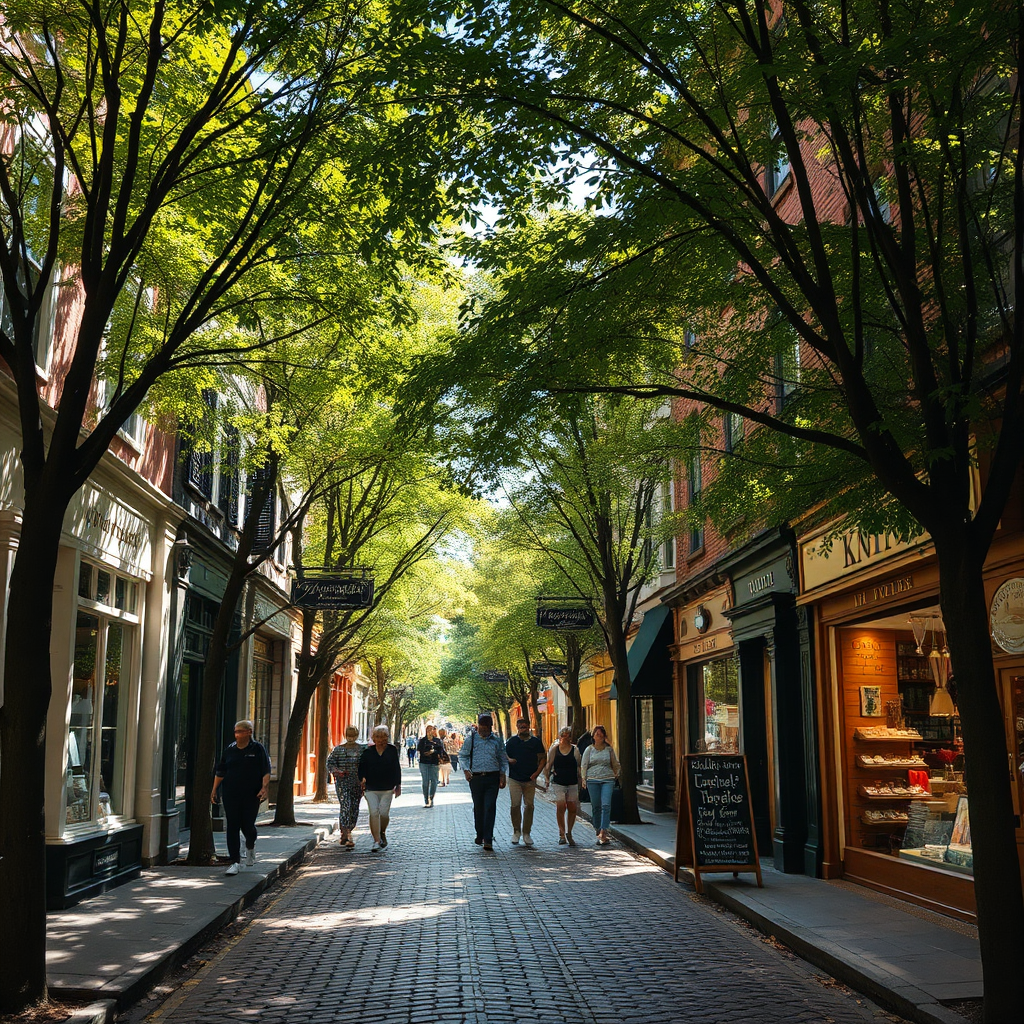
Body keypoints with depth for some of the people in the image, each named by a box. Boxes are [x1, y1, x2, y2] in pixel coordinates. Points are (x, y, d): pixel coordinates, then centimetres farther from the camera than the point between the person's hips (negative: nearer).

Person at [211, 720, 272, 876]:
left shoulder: (258, 749, 1)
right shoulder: (230, 750, 9)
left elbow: (266, 772, -2)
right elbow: (220, 772, 14)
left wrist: (264, 788, -15)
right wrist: (214, 790, 10)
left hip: (251, 795, -2)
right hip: (230, 795, 2)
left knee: (248, 825, -1)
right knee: (232, 827, -3)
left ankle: (250, 846, 34)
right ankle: (234, 862, 2)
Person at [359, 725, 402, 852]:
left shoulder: (392, 750, 6)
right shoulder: (368, 752, 5)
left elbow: (397, 768, 10)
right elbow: (362, 767, 9)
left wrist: (398, 785, 9)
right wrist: (362, 779, -7)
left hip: (387, 789, 0)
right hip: (371, 788, 0)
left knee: (384, 813, -5)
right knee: (374, 813, -11)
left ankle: (382, 832, 26)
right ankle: (377, 841, -5)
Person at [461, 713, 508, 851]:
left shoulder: (496, 741, 9)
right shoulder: (471, 739, 7)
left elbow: (503, 759, 14)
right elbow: (464, 756, 10)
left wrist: (503, 775, 4)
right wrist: (466, 770, -5)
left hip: (492, 778, -1)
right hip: (476, 777, 1)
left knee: (490, 808, -8)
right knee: (478, 808, 9)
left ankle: (488, 839, -8)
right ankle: (479, 835, 26)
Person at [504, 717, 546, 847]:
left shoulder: (535, 742, 5)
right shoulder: (512, 741, 6)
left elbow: (543, 758, 8)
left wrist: (537, 772, -4)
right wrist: (509, 760, -11)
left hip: (530, 779, 1)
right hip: (514, 779, -1)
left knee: (529, 806, 2)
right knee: (515, 805, -5)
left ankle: (526, 833, 11)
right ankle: (516, 831, 10)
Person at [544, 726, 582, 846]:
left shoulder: (575, 749, 4)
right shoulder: (554, 749, 4)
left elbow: (578, 767, 8)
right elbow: (548, 764, 8)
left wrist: (580, 782, 5)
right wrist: (547, 777, -1)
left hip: (572, 783, 1)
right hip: (558, 782, -1)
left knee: (573, 808, 2)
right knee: (560, 807, -13)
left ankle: (569, 833, 21)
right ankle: (562, 834, -1)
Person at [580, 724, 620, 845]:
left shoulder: (609, 749, 9)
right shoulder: (589, 749, 8)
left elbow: (616, 765, 18)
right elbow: (584, 766, 7)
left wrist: (615, 776, 19)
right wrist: (584, 780, 0)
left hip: (607, 780, 0)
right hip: (593, 780, 1)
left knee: (606, 805, -14)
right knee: (596, 807, 2)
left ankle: (603, 832, -18)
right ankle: (598, 831, 13)